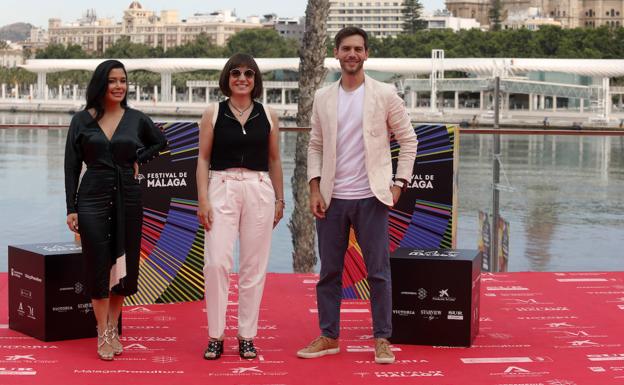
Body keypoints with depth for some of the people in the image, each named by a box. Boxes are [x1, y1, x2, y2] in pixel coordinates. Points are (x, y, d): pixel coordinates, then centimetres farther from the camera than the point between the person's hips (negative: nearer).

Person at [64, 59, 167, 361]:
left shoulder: (136, 119, 4)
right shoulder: (82, 121, 0)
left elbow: (160, 142, 22)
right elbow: (71, 167, 1)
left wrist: (138, 160, 5)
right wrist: (71, 208, -4)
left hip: (128, 197, 2)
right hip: (93, 198, -2)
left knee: (124, 264, 6)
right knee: (98, 265, -1)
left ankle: (113, 329, 21)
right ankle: (103, 334, 10)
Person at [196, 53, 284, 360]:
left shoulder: (267, 115, 9)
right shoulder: (213, 113, 4)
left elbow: (274, 160, 15)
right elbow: (203, 159, 4)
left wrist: (279, 199, 13)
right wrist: (203, 200, -5)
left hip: (259, 191, 2)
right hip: (222, 189, -2)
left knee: (254, 265, 3)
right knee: (216, 262, -11)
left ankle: (247, 336, 11)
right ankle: (215, 337, 0)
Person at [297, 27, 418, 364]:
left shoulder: (384, 95, -1)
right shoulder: (323, 98, 7)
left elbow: (408, 140, 2)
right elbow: (315, 146, 10)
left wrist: (399, 184, -6)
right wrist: (315, 190, 0)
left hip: (370, 197, -3)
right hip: (332, 198, 3)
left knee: (378, 271, 1)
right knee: (329, 272, 9)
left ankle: (382, 339, 10)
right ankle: (328, 337, 19)